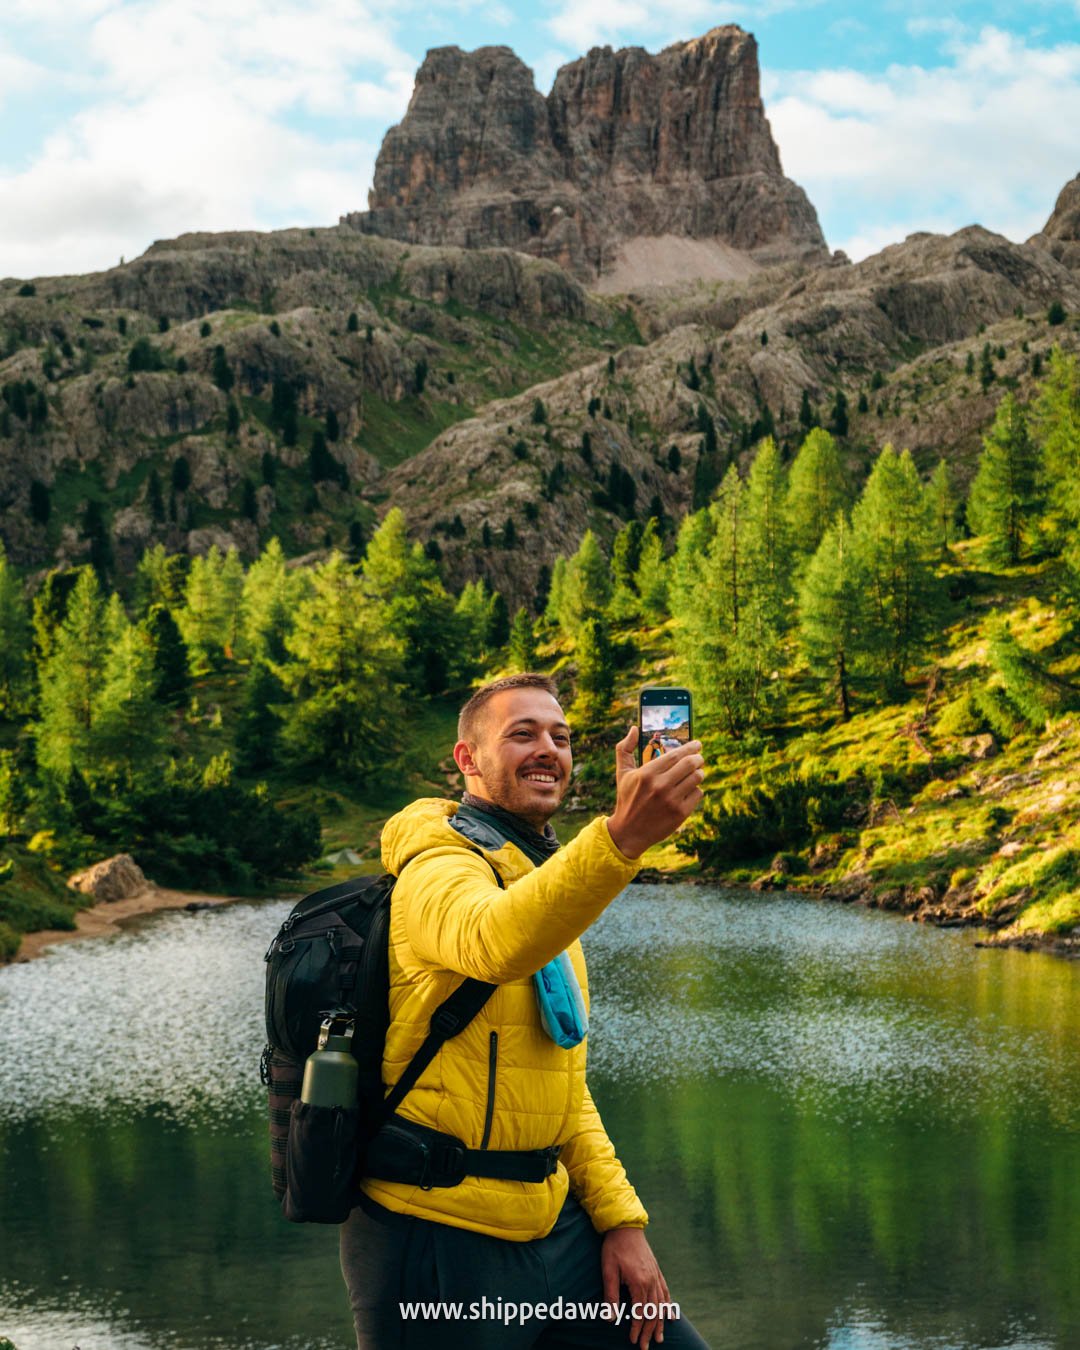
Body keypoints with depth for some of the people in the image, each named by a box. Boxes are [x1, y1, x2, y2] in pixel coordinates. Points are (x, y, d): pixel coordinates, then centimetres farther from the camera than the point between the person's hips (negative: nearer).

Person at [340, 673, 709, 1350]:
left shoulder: (543, 877, 17)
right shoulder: (441, 867, -11)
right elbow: (492, 945, -37)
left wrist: (621, 1218, 8)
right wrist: (622, 835, -50)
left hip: (547, 1220, 8)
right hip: (442, 1237, -8)